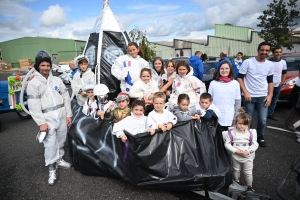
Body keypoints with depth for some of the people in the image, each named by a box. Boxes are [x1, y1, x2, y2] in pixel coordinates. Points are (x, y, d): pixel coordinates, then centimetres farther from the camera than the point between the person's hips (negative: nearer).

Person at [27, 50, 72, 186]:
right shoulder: (33, 83, -4)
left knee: (61, 140, 15)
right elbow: (33, 105, -9)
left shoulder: (57, 80, 8)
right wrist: (41, 122, -15)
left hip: (62, 116, 4)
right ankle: (52, 169, 11)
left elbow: (66, 97, 9)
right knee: (50, 144, -3)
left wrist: (68, 114, 4)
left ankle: (59, 160, 36)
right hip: (48, 118, -4)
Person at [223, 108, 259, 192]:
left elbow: (255, 145, -7)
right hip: (235, 156, 0)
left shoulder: (251, 133, -12)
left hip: (248, 156, 0)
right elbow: (227, 144, -13)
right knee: (236, 171, 20)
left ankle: (249, 187, 34)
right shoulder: (231, 132, -15)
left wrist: (248, 151, -21)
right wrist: (236, 151, -22)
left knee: (248, 172, 13)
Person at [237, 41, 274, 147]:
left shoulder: (270, 65, 5)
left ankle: (260, 137, 28)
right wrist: (245, 92, -14)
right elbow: (239, 78, -6)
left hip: (263, 96, 3)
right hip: (249, 96, -3)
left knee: (263, 120, 5)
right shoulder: (247, 62, -8)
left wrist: (270, 95, 2)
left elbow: (270, 81, 13)